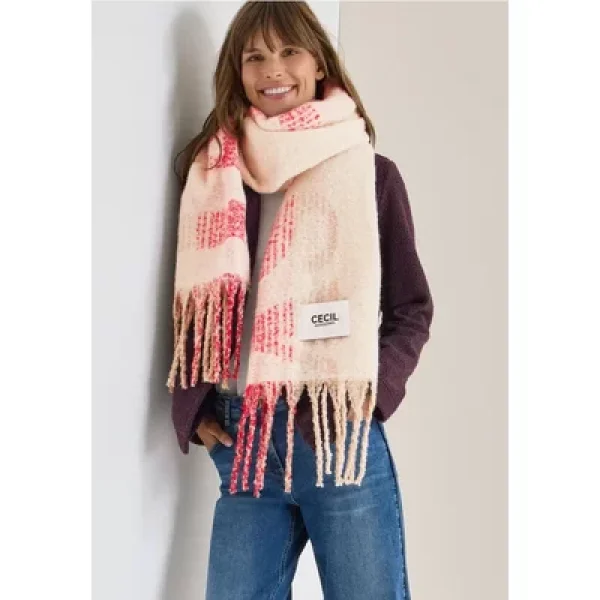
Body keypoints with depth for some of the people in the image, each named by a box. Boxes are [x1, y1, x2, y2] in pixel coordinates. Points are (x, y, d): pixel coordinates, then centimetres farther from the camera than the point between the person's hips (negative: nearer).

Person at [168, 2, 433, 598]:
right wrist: (192, 411, 2)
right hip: (239, 442, 2)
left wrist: (366, 397, -10)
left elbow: (412, 309, 4)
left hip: (341, 440, -2)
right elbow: (191, 302, 12)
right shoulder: (209, 170, 8)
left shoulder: (370, 173, 2)